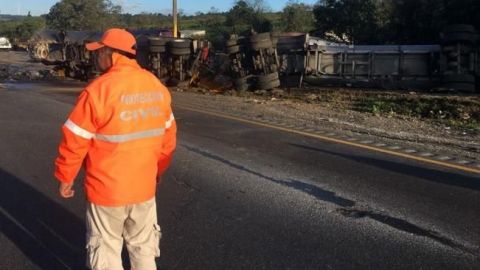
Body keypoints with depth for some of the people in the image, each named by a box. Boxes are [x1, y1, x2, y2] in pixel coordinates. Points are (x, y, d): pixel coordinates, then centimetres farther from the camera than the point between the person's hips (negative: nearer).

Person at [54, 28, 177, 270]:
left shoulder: (98, 90, -20)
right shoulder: (157, 86, -1)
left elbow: (75, 141, -14)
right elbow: (168, 135, 7)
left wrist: (65, 177, 1)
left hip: (107, 189, -5)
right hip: (144, 185, 5)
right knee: (143, 246, 21)